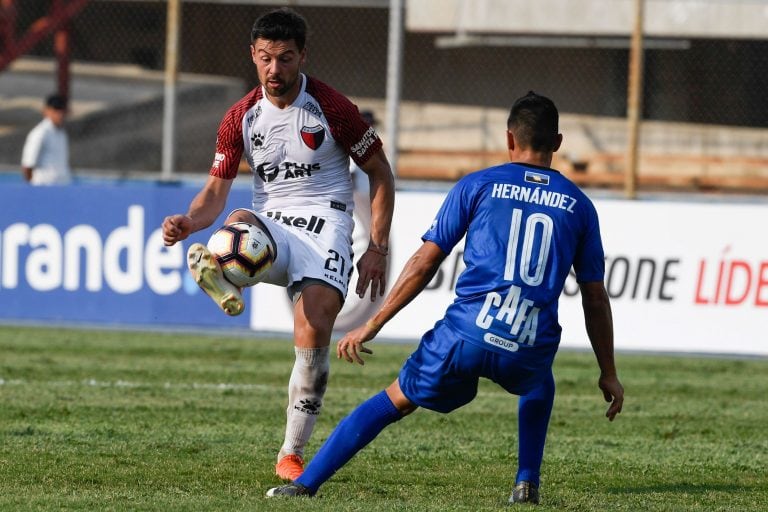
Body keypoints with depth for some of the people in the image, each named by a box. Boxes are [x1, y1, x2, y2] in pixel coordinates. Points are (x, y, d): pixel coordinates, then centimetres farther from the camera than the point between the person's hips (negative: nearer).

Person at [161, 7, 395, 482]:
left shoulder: (333, 108, -3)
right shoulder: (241, 117, 6)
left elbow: (380, 173, 4)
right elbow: (216, 192, 8)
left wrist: (377, 249, -3)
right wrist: (189, 222, -16)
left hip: (325, 228, -4)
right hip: (268, 229, 4)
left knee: (314, 331, -21)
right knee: (239, 222, -34)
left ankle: (293, 454, -8)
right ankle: (219, 275, -70)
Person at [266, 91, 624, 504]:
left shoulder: (477, 186, 9)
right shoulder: (578, 205, 13)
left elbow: (425, 262, 5)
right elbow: (595, 297, 15)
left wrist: (373, 325, 9)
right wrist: (608, 374, 22)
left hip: (466, 333, -1)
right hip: (528, 352, 2)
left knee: (394, 402, 16)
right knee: (539, 389, 38)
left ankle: (305, 484, 8)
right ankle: (526, 485, 25)